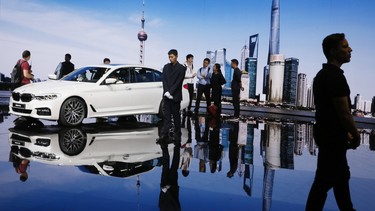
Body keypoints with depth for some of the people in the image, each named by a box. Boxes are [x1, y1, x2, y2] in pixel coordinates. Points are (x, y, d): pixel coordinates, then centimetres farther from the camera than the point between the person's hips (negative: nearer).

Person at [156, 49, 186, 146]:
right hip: (166, 95, 4)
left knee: (176, 116, 4)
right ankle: (164, 136, -1)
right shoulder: (166, 67, 12)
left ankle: (177, 136, 12)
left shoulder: (181, 68, -2)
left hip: (175, 96, -3)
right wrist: (166, 92, -8)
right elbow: (164, 80, 5)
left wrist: (170, 92, -14)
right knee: (166, 116, 1)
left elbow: (178, 82, -9)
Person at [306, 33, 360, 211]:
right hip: (332, 136, -11)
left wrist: (346, 133, 19)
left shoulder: (323, 74, 12)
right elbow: (344, 113, -21)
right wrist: (355, 135, -5)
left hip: (328, 133, 11)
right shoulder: (335, 77, -21)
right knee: (324, 180, -1)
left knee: (341, 176, 24)